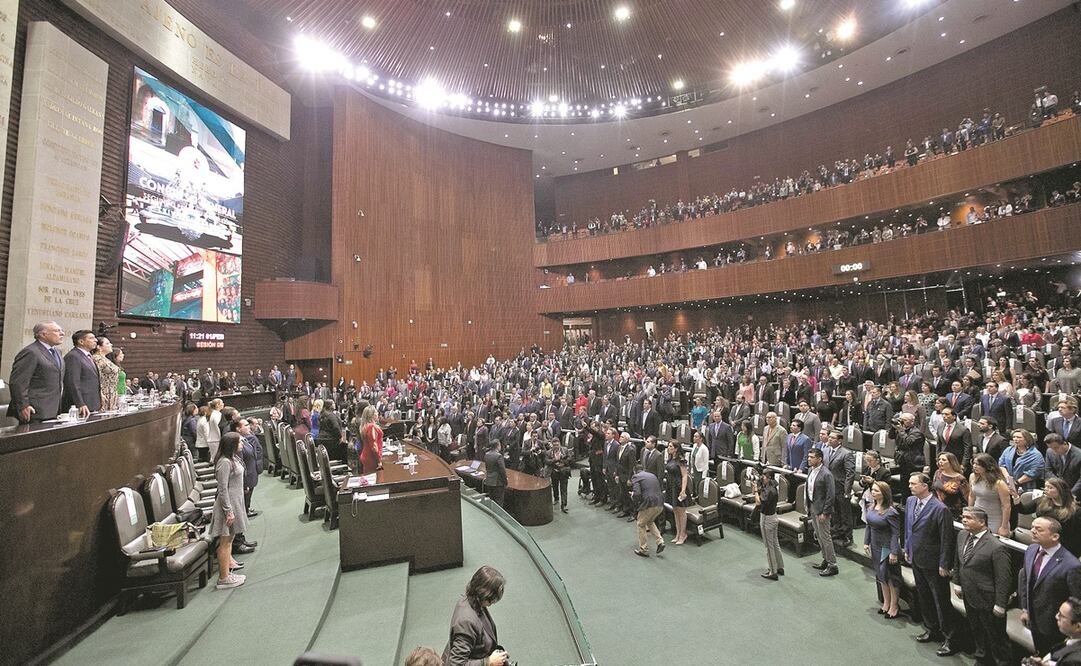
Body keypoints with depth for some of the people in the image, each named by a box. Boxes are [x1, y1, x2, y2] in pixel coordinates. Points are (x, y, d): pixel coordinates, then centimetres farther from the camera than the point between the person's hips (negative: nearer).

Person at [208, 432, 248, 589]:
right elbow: (223, 489, -23)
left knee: (229, 539, 20)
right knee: (225, 541, 0)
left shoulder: (233, 458, 7)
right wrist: (229, 511, -22)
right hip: (228, 505, -10)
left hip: (235, 502, 10)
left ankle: (228, 569, 33)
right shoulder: (224, 462, -22)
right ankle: (223, 579, 9)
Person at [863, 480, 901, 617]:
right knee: (881, 576, 19)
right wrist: (866, 542, 5)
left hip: (887, 548, -7)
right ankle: (886, 603, 36)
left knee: (891, 577, 9)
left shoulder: (891, 512, -22)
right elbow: (869, 526, 8)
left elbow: (896, 533, -19)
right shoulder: (871, 508, -1)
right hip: (875, 547, 7)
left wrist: (894, 552, -19)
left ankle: (894, 606, 27)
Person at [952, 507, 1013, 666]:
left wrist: (1000, 605, -16)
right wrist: (958, 584, 11)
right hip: (969, 597, 7)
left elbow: (1004, 579, -20)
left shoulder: (997, 548, -26)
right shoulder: (962, 536, -3)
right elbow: (958, 563, 11)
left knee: (995, 635, 14)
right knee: (976, 630, 26)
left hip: (987, 601, -7)